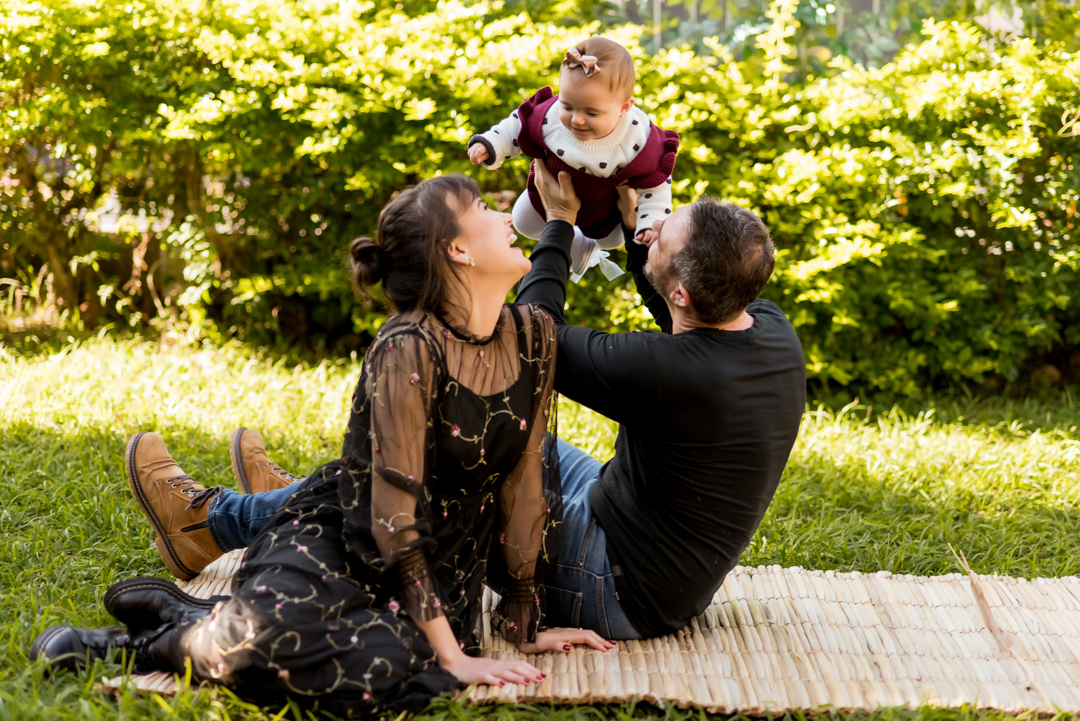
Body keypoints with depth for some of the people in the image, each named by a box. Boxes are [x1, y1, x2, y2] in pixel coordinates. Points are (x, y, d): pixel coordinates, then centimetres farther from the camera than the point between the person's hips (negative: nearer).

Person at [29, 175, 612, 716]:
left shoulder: (533, 335, -1)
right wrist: (451, 655, -20)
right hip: (337, 541, -5)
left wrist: (525, 626, 4)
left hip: (440, 559, 6)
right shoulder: (408, 350, -20)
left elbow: (521, 481, 4)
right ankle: (182, 630, -2)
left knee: (391, 663, -31)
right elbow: (395, 517, -21)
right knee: (259, 643, -39)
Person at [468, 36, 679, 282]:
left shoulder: (639, 140, -42)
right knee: (524, 224, 22)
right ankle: (580, 249, 43)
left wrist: (651, 223, -34)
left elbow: (653, 185, -27)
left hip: (605, 204, -1)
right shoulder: (550, 116, -38)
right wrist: (489, 146, -25)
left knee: (611, 240, 26)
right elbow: (519, 127, -16)